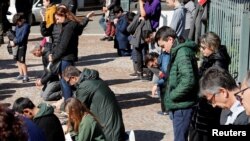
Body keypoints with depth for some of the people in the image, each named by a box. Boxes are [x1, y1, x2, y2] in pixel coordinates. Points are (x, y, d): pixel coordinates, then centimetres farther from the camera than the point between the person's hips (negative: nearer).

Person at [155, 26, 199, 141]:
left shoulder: (182, 52, -17)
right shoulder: (177, 52, 13)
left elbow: (188, 81, -27)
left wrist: (172, 96, -16)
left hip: (182, 106, -10)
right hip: (179, 105, 10)